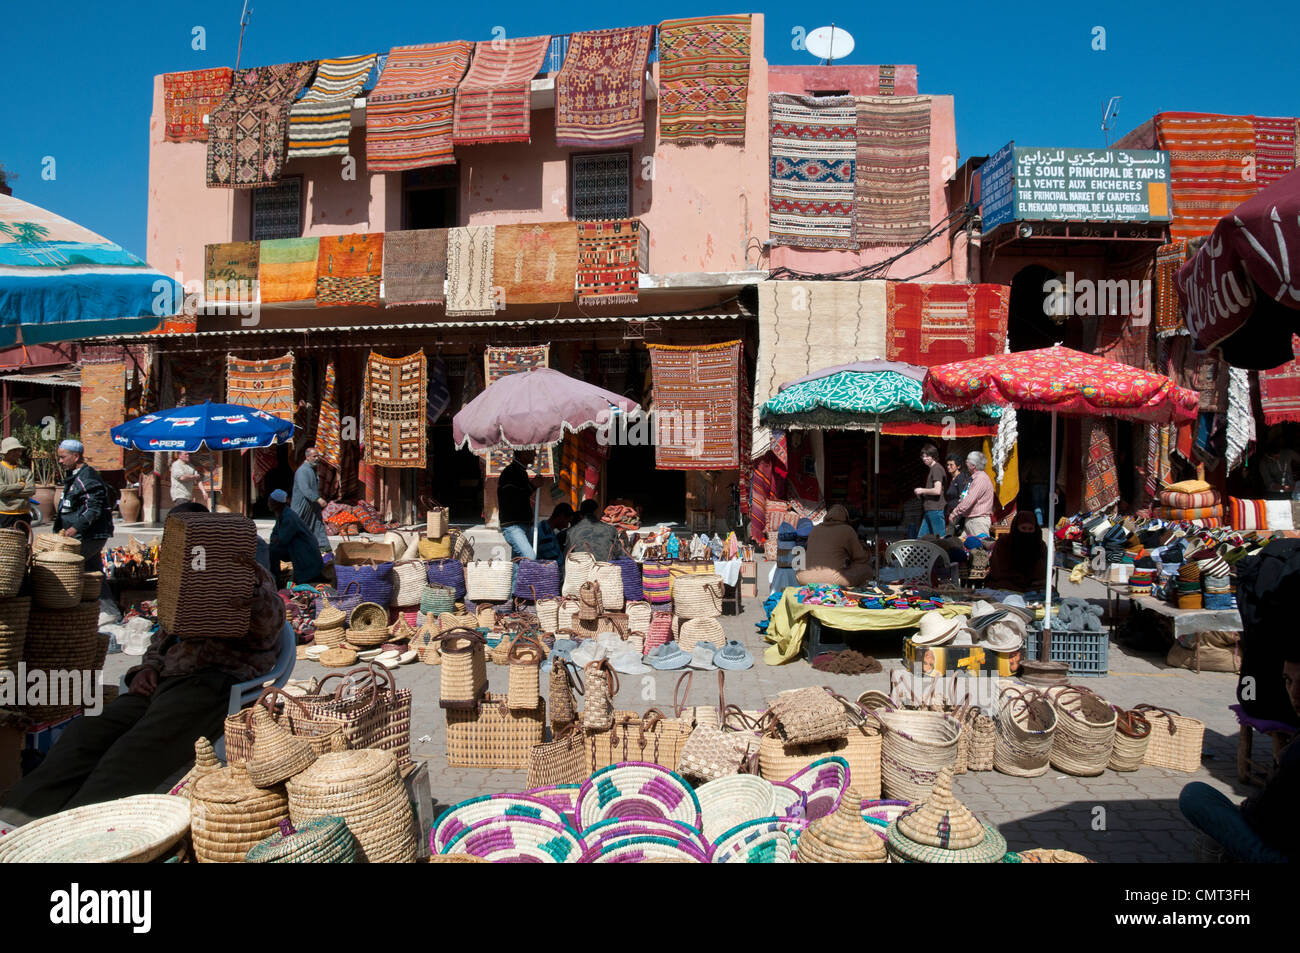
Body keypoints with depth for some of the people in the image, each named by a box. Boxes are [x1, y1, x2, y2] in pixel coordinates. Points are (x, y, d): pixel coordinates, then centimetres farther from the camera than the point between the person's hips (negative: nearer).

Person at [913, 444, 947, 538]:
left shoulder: (937, 469, -12)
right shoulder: (931, 469, 20)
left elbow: (937, 490, -21)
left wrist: (922, 490, -8)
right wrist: (921, 493, 13)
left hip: (935, 509, -10)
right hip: (929, 510, 10)